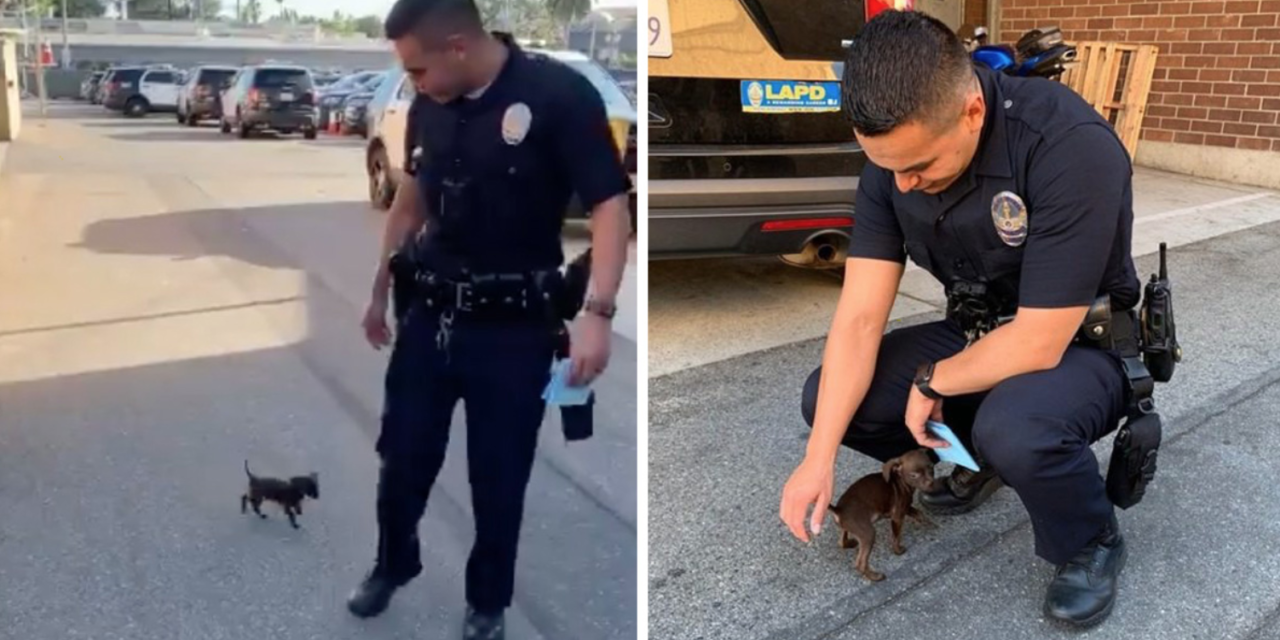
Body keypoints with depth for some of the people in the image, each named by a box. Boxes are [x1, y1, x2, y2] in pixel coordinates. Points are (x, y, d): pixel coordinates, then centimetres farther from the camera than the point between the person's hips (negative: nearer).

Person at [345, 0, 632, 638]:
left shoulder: (560, 95, -16)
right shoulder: (428, 107, 2)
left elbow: (610, 207, -18)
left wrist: (598, 312, -29)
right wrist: (380, 291, 22)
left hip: (513, 325, -5)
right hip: (428, 313, 5)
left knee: (498, 477, 8)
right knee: (402, 457, 16)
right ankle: (392, 563, 44)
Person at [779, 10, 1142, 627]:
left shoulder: (1071, 147, -33)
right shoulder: (894, 157, -14)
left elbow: (1040, 342, -31)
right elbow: (860, 318, -15)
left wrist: (931, 383, -15)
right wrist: (819, 456, -20)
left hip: (1084, 343, -5)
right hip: (980, 334, 6)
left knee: (1014, 428, -37)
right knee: (829, 399, -10)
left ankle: (1092, 544, -3)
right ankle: (981, 456, 15)